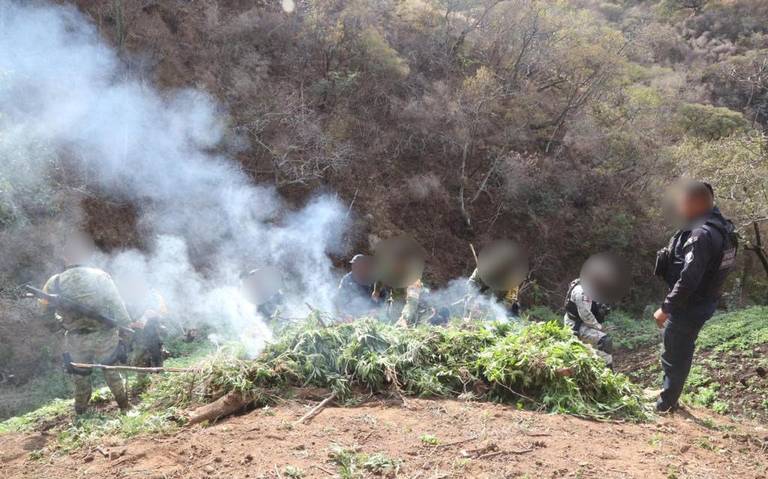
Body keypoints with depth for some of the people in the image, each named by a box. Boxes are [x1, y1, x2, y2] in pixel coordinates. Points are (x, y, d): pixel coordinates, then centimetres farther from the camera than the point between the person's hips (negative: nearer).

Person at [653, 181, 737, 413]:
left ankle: (665, 403, 21)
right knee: (682, 350, 23)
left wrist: (666, 308, -24)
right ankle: (669, 396, 39)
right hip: (703, 301, 10)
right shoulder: (720, 226, 5)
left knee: (674, 354, 5)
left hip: (690, 304, -10)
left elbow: (688, 279, -29)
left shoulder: (702, 234, -27)